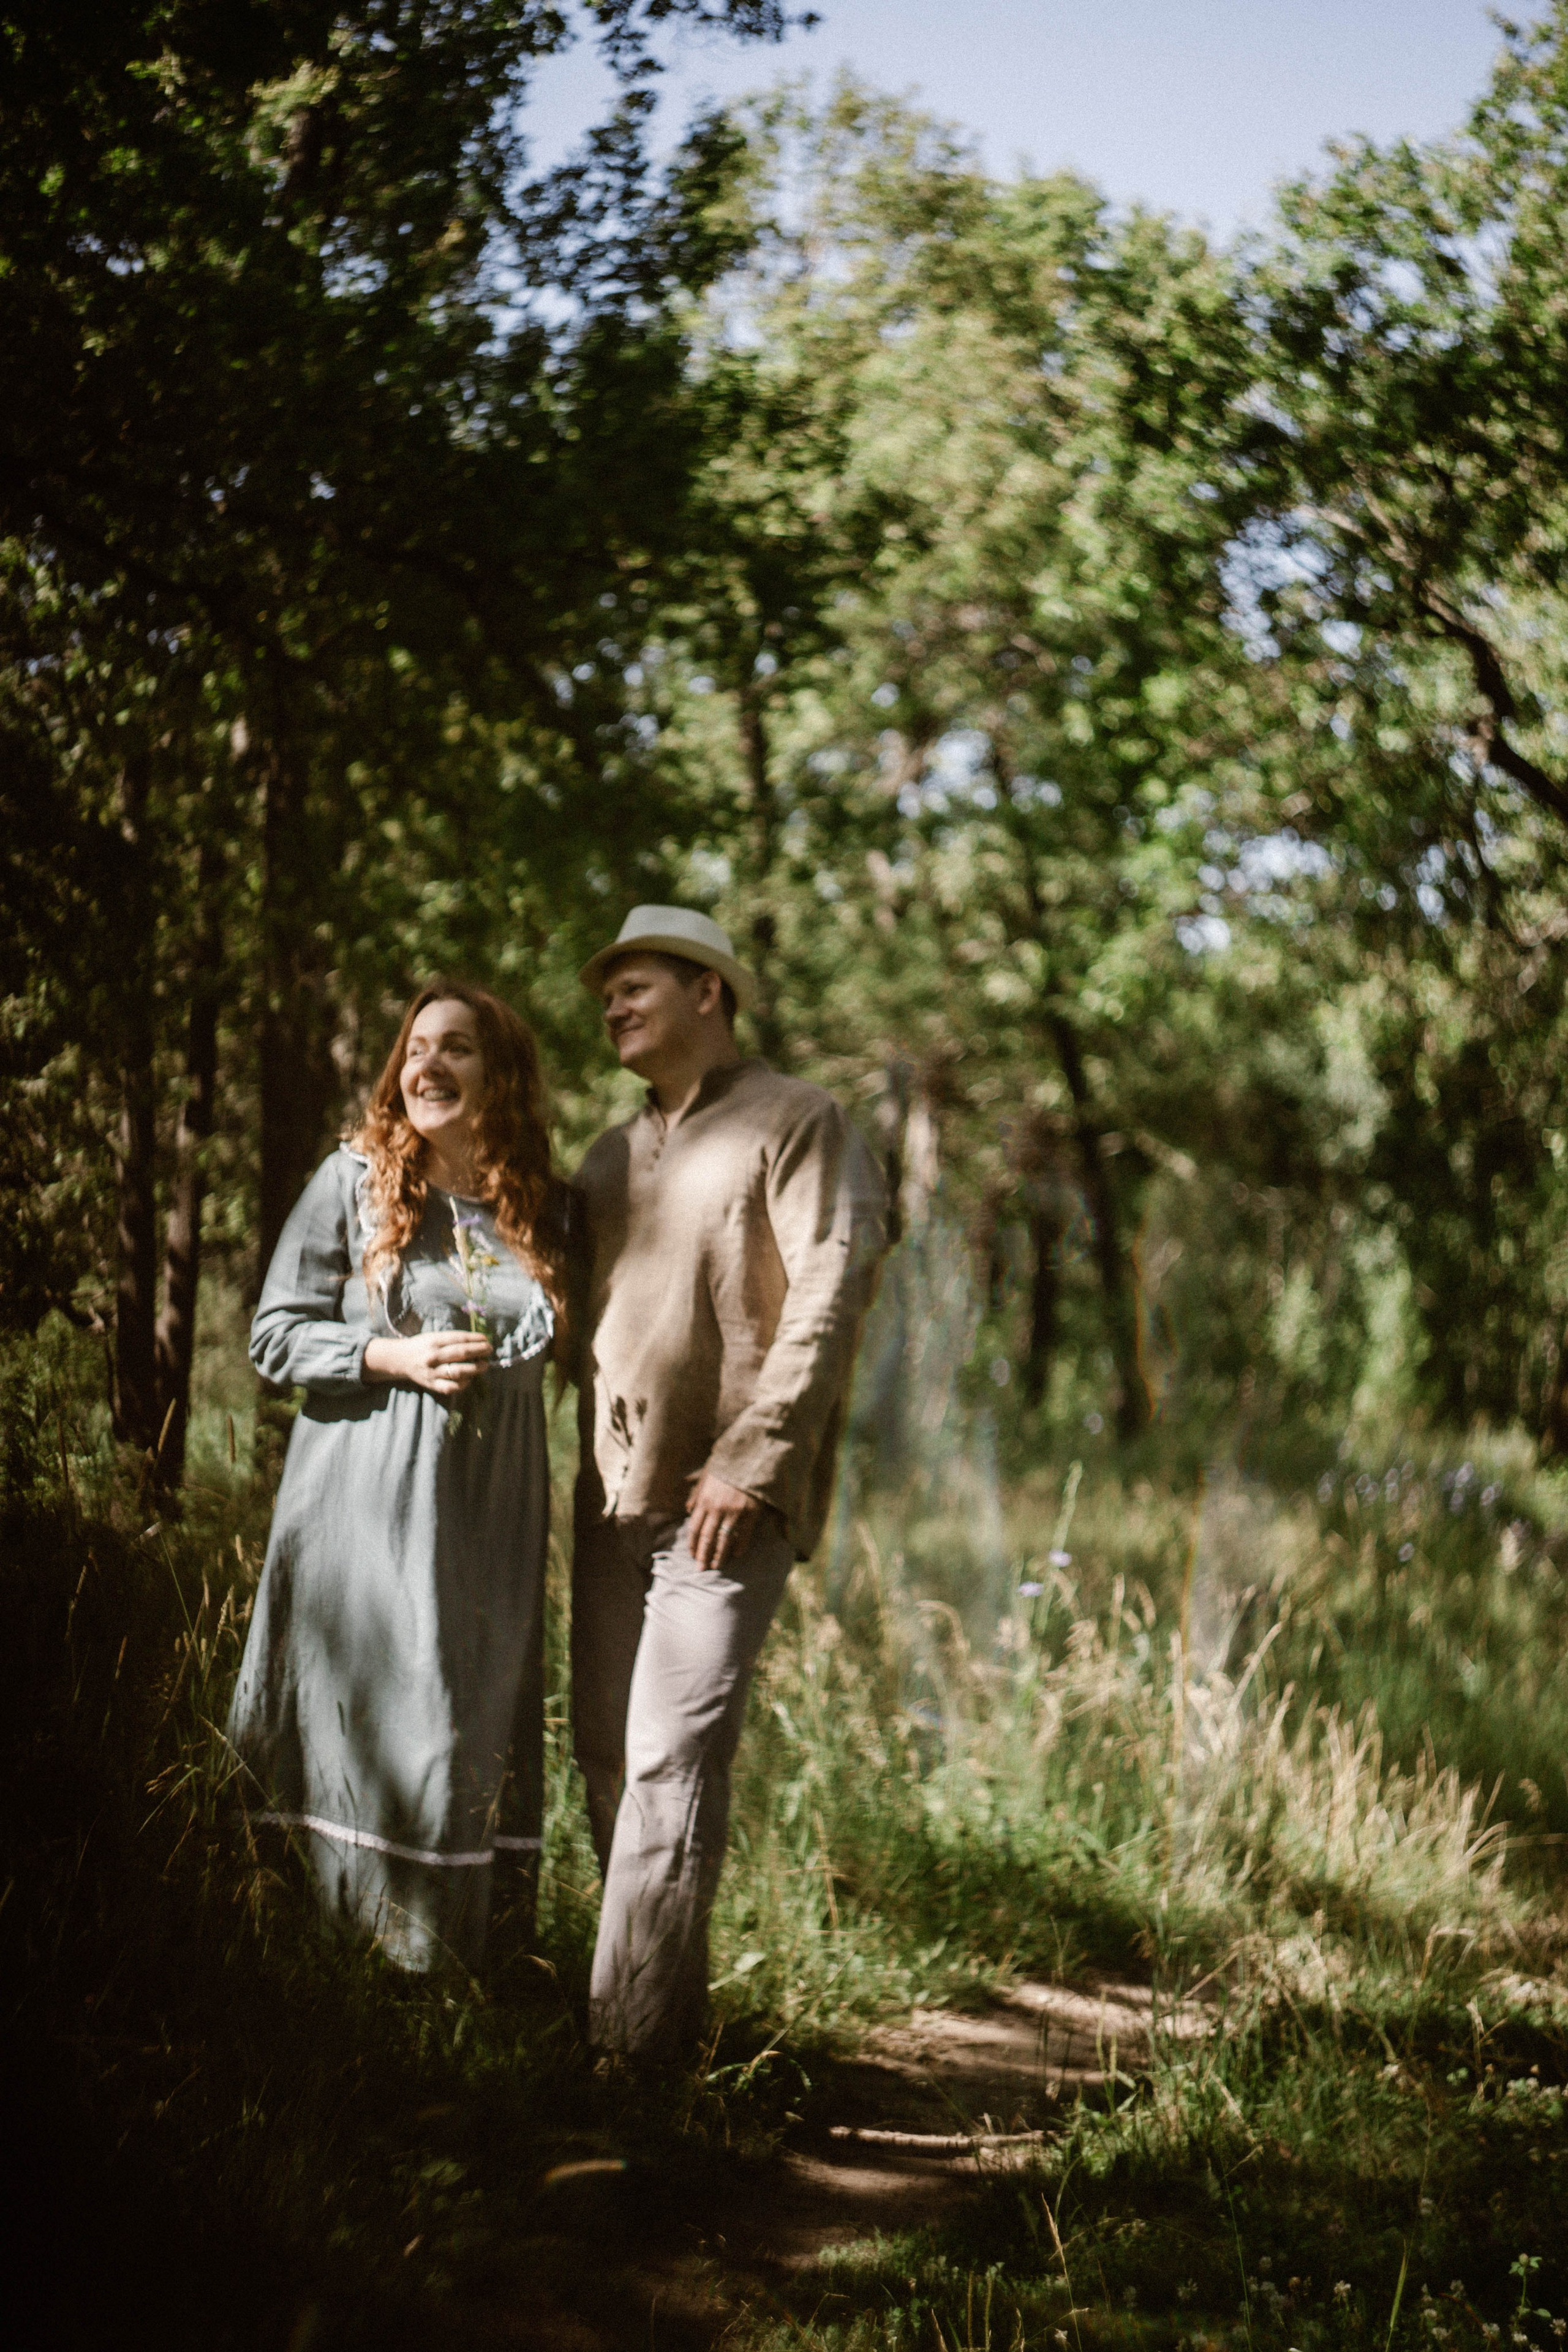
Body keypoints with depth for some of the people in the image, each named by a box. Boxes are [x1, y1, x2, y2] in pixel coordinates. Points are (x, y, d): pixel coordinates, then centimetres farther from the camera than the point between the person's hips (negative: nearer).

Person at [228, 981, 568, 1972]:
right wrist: (397, 1357, -12)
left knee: (477, 1732, 2)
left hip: (490, 1514, 3)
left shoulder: (548, 1210, 8)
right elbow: (276, 1337, 1)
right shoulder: (355, 1183, 1)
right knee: (371, 1728, -4)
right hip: (368, 1510, -3)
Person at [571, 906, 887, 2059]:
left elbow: (829, 1301, -10)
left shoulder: (799, 1124, 0)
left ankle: (638, 2038, -12)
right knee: (608, 1755, 6)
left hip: (730, 1500, -7)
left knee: (673, 1760, -13)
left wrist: (747, 1462, -17)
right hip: (614, 1492, 7)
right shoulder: (613, 1157, 21)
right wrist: (590, 1466, 8)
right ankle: (663, 1996, 17)